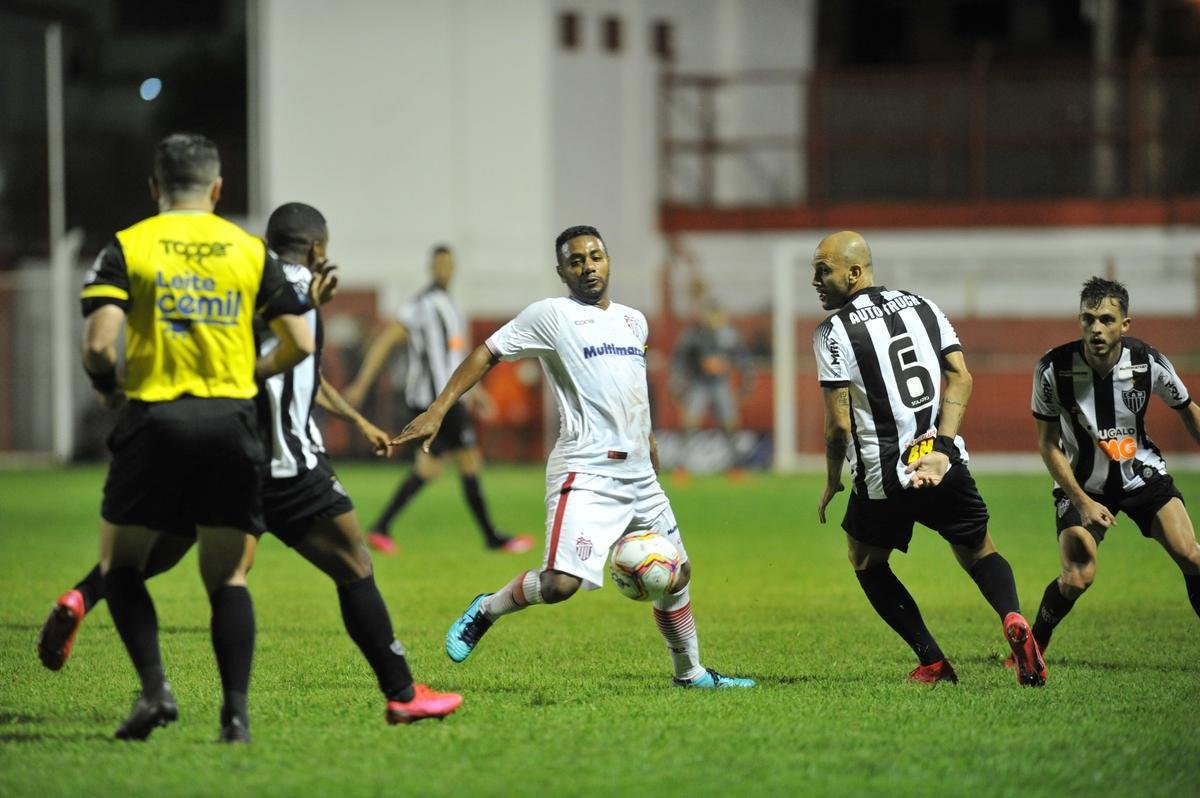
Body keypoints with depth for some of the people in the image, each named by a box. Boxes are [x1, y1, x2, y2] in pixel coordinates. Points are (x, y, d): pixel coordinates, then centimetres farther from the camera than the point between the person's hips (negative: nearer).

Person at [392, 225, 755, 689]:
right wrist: (438, 410, -12)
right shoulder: (551, 315, -4)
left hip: (639, 476, 7)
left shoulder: (634, 321, 16)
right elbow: (487, 354, -4)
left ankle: (691, 673, 32)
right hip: (585, 472, -7)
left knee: (676, 573, 15)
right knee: (560, 583, -22)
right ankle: (485, 612, 4)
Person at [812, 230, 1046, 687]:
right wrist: (941, 444, -3)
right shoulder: (922, 307, 10)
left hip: (883, 476, -4)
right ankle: (1013, 619, -14)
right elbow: (961, 378, 3)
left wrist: (832, 483, 5)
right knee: (978, 552, 19)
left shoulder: (833, 332, -7)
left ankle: (933, 662, 12)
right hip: (947, 467, 4)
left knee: (867, 563, 20)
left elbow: (839, 422, -9)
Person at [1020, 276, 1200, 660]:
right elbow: (1048, 444, -12)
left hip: (1141, 472, 2)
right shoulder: (1053, 368, -22)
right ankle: (1033, 645, 10)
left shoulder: (1148, 362, -17)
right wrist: (1083, 502, -18)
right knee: (1077, 578, -17)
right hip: (1082, 483, -2)